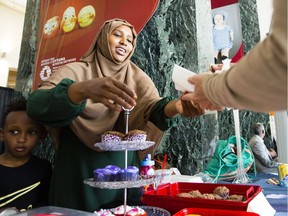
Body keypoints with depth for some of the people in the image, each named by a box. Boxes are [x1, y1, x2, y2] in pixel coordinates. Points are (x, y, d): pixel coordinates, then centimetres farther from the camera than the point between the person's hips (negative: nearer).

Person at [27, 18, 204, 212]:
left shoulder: (138, 78, 3)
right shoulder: (75, 71, -4)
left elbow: (153, 107, -14)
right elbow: (36, 105, -21)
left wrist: (175, 107, -37)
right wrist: (83, 89, -41)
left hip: (123, 174, 2)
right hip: (77, 176, -1)